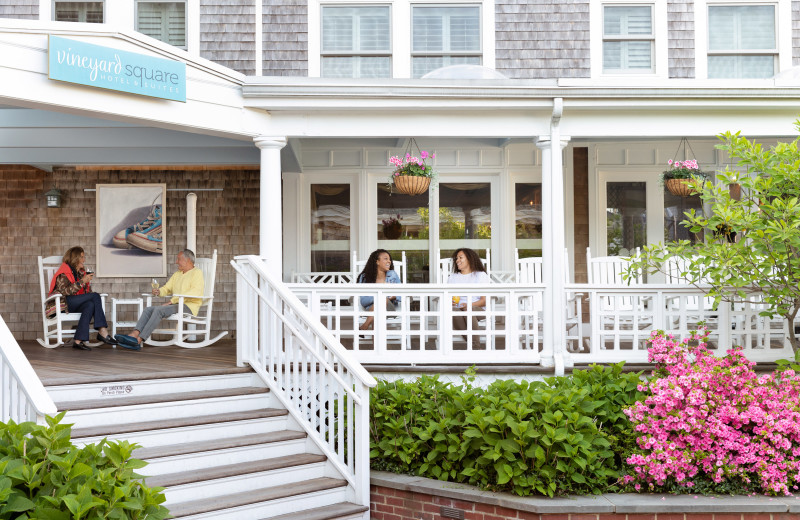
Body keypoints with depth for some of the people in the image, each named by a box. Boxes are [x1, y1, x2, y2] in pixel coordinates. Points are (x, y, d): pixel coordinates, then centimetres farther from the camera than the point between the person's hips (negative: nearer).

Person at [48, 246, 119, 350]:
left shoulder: (81, 272, 21)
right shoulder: (63, 273, -3)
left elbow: (87, 293, 22)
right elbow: (65, 291, -19)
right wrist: (82, 281, -20)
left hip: (76, 306, 7)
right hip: (63, 303, -7)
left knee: (90, 305, -29)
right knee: (95, 296, -23)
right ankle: (103, 332, -32)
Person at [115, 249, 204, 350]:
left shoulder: (197, 273, -2)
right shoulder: (177, 274, 25)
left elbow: (195, 292, -18)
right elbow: (166, 288, 25)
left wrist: (172, 300, -20)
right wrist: (158, 291, -2)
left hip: (189, 307, -8)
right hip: (176, 305, 8)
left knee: (159, 310, -28)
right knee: (149, 309, -13)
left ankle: (138, 340, -35)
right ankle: (134, 335, -33)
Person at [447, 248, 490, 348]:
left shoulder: (481, 275, 14)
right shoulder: (452, 277, 27)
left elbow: (485, 300, 2)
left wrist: (470, 305, -17)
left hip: (477, 309, -2)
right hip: (458, 308, 2)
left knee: (468, 311, -39)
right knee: (453, 311, -36)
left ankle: (476, 347, -43)